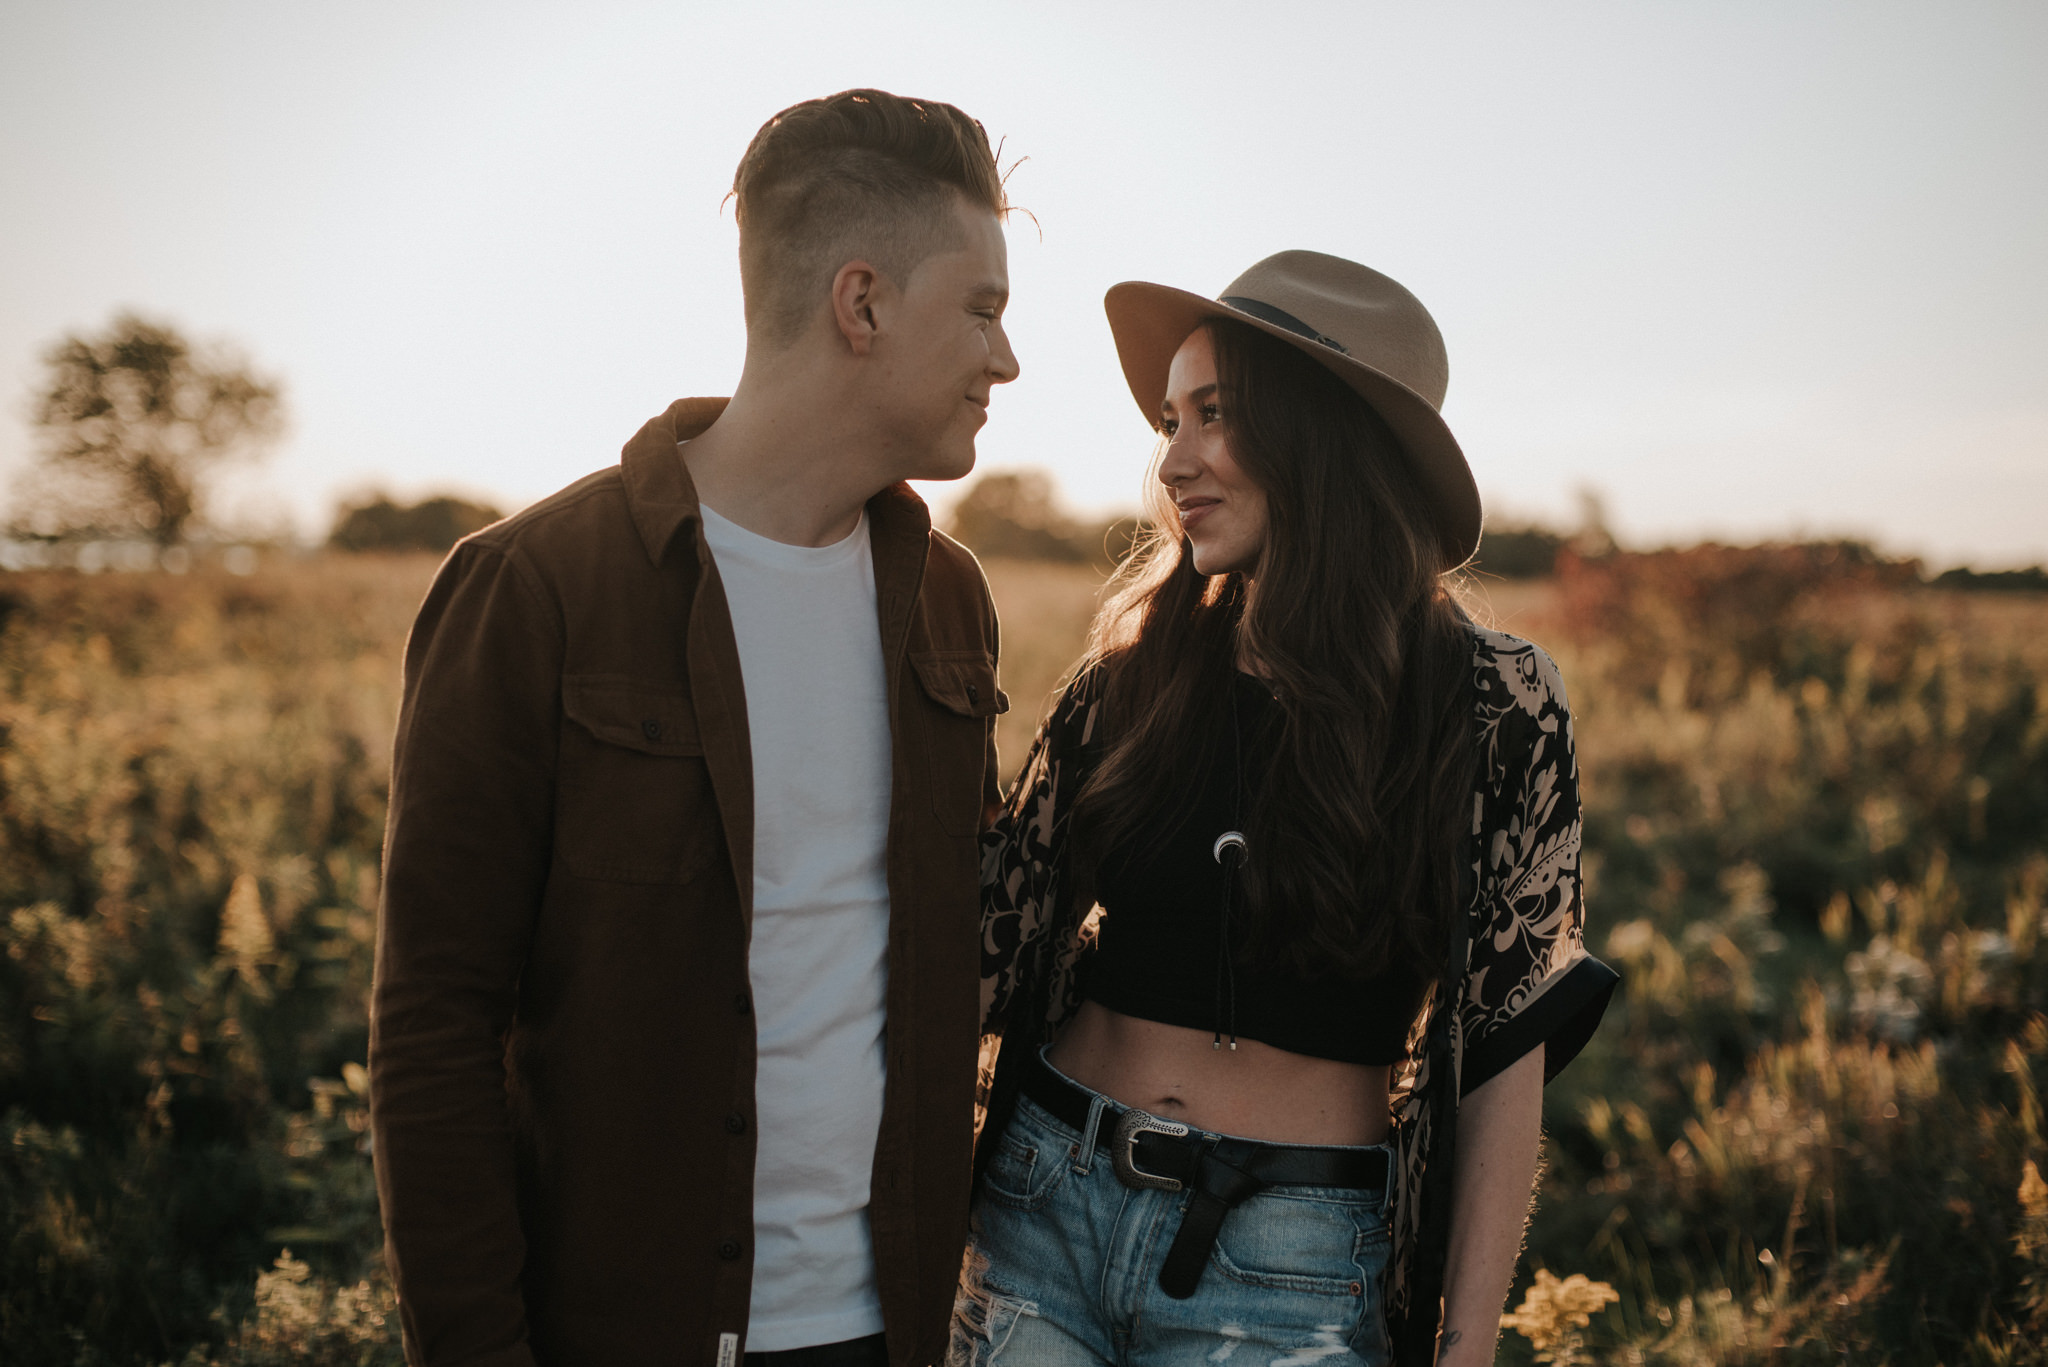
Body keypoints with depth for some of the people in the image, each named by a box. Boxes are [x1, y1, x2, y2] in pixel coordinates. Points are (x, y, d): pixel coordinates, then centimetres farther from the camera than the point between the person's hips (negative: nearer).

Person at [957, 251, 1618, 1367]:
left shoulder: (1490, 706, -8)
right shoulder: (1127, 679, 1)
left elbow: (1506, 1052, -5)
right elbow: (996, 939, 5)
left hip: (1284, 1269, -3)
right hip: (1044, 1203, 3)